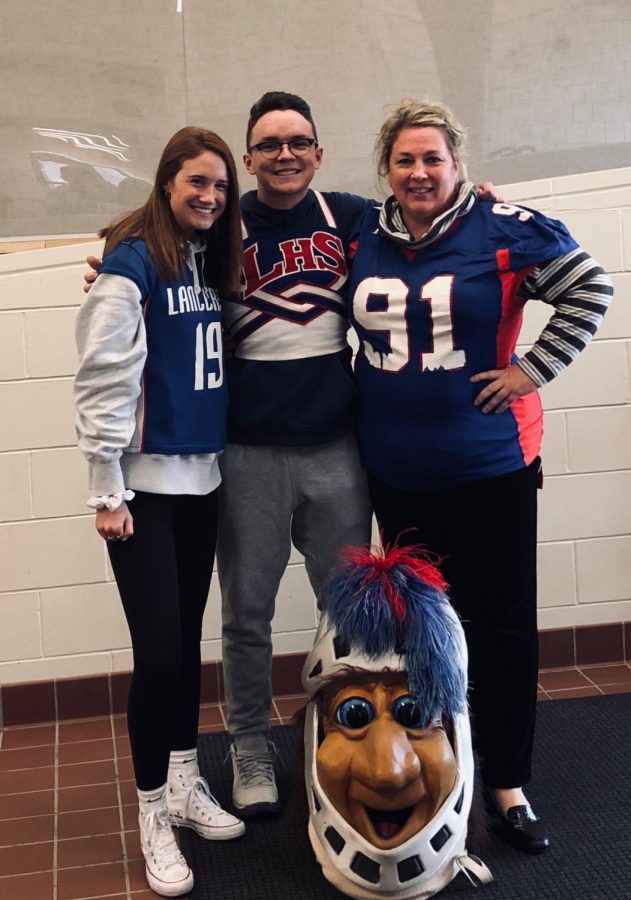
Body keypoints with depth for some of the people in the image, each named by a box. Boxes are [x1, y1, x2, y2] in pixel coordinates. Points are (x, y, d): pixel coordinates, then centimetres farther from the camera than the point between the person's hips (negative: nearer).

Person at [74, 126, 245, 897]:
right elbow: (103, 378, -15)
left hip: (201, 478, 7)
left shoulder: (211, 262, 11)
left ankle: (186, 784, 28)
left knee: (188, 639, 14)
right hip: (145, 483, -7)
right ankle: (153, 814, 9)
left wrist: (222, 451, 12)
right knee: (159, 649, -6)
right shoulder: (131, 261, -11)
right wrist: (106, 490, -16)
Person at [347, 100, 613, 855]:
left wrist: (534, 369, -10)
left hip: (489, 467, -3)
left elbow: (589, 289, -4)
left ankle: (506, 784, 17)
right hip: (396, 472, 4)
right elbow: (353, 326, 19)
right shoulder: (363, 239, 4)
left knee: (499, 621, 2)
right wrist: (366, 400, 7)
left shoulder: (505, 231, -8)